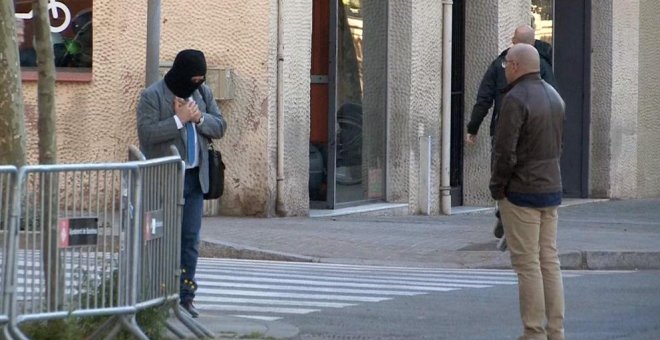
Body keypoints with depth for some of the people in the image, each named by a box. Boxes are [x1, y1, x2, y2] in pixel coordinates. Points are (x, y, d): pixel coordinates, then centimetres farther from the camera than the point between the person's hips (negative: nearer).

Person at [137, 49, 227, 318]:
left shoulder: (203, 93, 12)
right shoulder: (152, 96, -8)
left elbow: (220, 127, 10)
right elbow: (146, 134, -17)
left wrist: (199, 117, -9)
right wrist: (179, 119, -20)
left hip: (195, 177, 6)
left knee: (190, 239, 4)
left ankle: (185, 296, 8)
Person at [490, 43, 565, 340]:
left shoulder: (515, 99, -16)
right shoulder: (554, 96, 10)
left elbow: (505, 151, -20)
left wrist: (496, 187, -7)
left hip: (521, 192, -8)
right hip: (551, 190, 8)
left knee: (527, 264, -4)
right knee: (549, 260, 9)